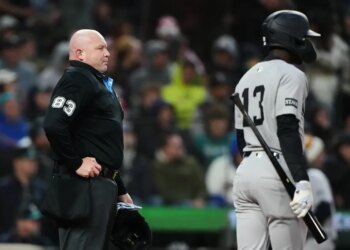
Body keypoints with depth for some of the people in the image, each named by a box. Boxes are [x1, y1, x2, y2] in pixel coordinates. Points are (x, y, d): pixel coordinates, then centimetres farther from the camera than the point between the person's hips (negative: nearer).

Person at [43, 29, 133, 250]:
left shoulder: (100, 83, 23)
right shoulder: (77, 80, -10)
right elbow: (54, 125, -25)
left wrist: (120, 190, 25)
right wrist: (76, 164, -20)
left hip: (104, 182, 10)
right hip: (86, 184, -10)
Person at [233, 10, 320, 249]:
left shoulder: (247, 77, 19)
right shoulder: (291, 75, -6)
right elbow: (288, 130, -19)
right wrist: (303, 182, -25)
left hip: (245, 169, 8)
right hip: (277, 173, -8)